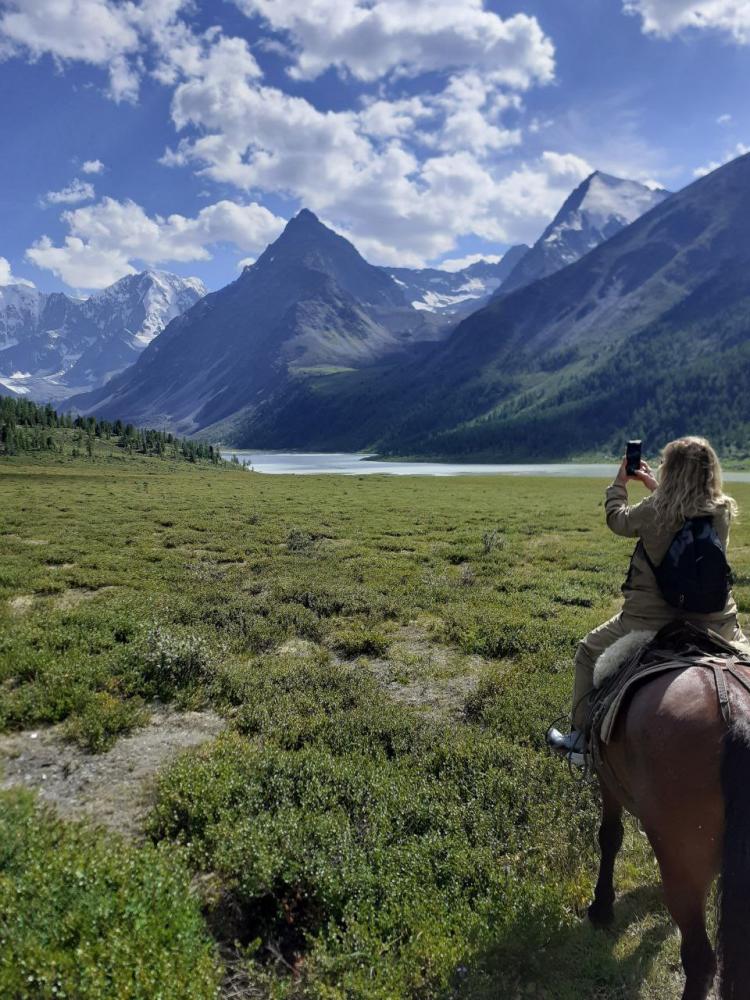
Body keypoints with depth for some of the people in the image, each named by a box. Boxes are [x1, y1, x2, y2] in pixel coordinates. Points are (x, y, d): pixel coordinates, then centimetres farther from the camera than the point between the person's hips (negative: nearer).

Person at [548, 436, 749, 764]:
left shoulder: (652, 512, -16)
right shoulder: (724, 512, -4)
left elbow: (617, 520, 5)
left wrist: (619, 483, 21)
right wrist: (655, 488, 26)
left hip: (652, 623, -3)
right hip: (715, 623, 3)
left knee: (588, 653, 20)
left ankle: (582, 740, 25)